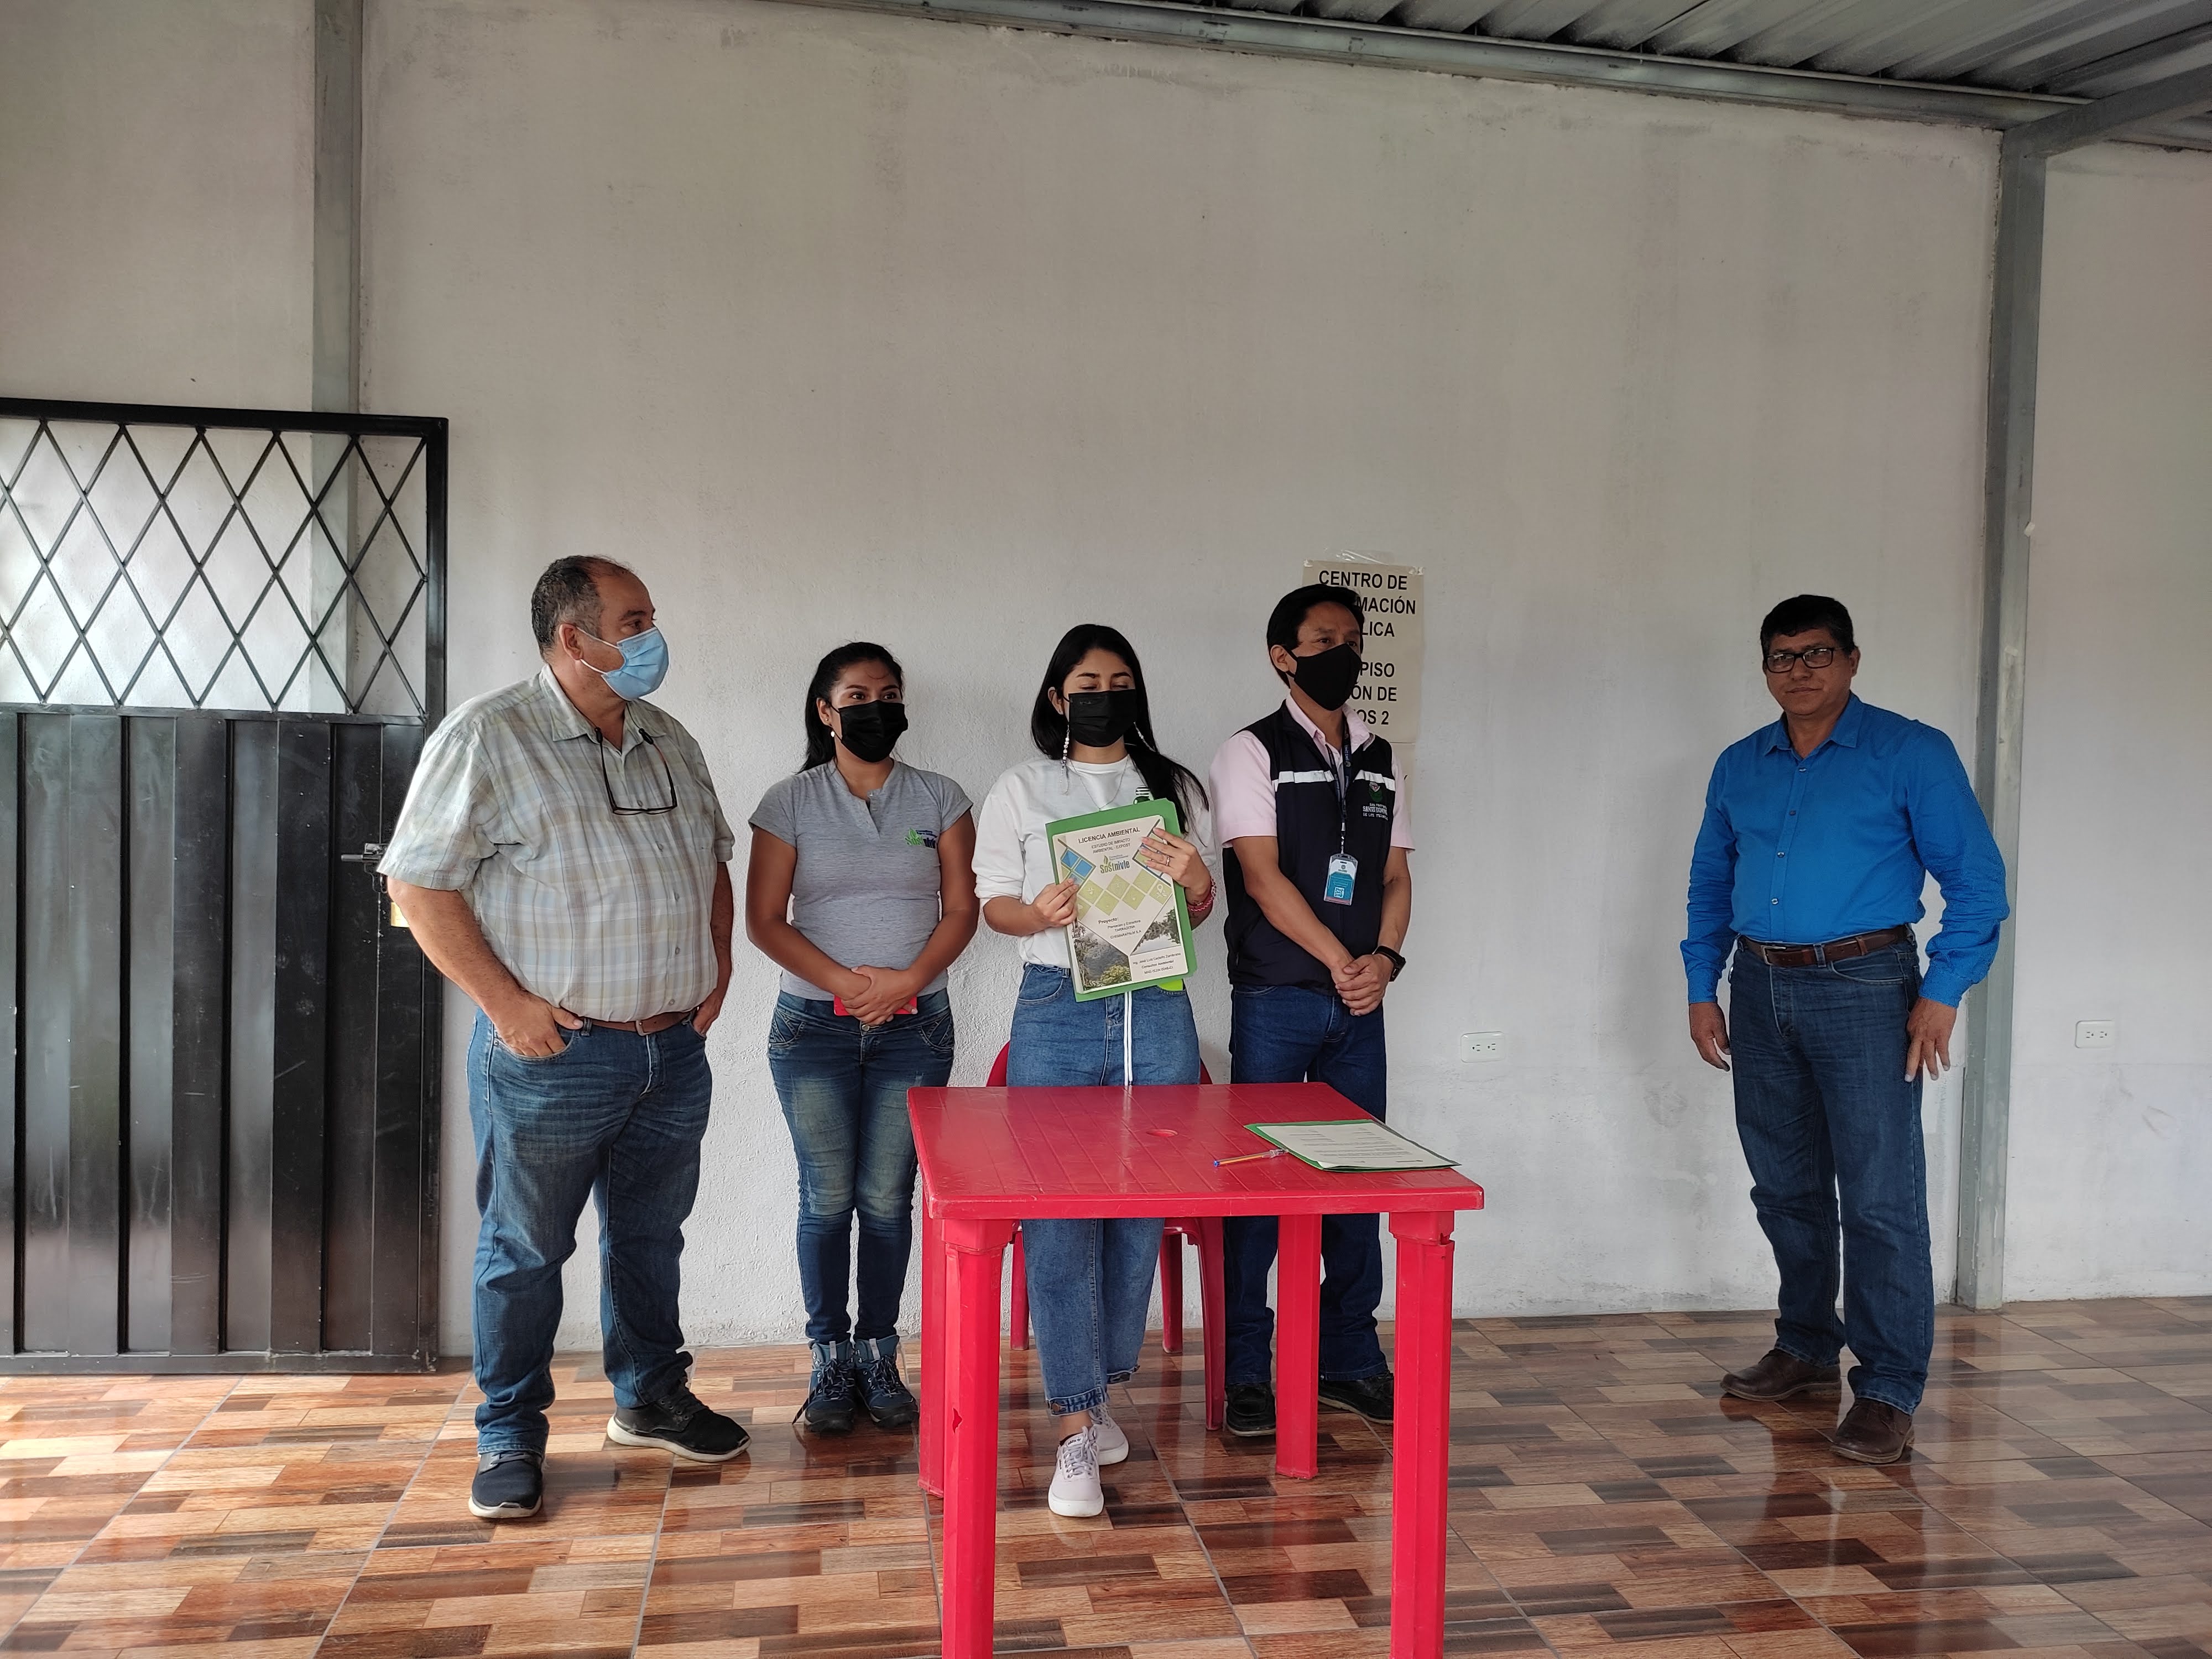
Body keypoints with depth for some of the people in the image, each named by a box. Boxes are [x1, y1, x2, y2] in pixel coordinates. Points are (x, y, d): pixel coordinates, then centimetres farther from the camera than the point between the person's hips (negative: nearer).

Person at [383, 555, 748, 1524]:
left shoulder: (669, 743, 11)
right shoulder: (487, 738, -11)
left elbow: (713, 861, 21)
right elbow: (419, 882, -13)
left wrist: (716, 969, 9)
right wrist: (506, 1002, -16)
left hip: (674, 1049, 6)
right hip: (553, 1053, -6)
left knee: (651, 1234, 19)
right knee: (526, 1251, 7)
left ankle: (650, 1398, 36)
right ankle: (509, 1436, 22)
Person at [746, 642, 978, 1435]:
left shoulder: (939, 798, 6)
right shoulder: (790, 802, 3)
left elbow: (962, 908, 3)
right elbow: (763, 919, -2)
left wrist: (909, 978, -13)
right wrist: (847, 982, -13)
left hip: (914, 1026, 1)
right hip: (814, 1024, -1)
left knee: (887, 1197, 2)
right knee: (827, 1196, 0)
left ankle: (879, 1356, 14)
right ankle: (830, 1360, 13)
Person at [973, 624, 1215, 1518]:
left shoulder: (1176, 788, 13)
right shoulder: (1021, 790, 8)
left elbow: (1200, 910, 14)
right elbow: (995, 904, 5)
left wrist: (1194, 881, -9)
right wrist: (1041, 912, -17)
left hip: (1157, 1009, 2)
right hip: (1057, 1010, -2)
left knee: (1143, 1210, 5)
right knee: (1057, 1216, -8)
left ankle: (1101, 1386, 24)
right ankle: (1078, 1431, -2)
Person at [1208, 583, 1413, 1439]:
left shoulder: (1380, 760, 14)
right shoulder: (1253, 752, -2)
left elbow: (1396, 874, 12)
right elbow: (1263, 878, -10)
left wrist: (1384, 958, -6)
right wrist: (1340, 961, -12)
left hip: (1360, 998, 5)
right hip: (1276, 998, -5)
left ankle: (1349, 1359, 19)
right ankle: (1245, 1371, 7)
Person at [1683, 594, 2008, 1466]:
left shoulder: (1912, 754, -3)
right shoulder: (1739, 767, 12)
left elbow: (1975, 880, -5)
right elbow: (1710, 884, 19)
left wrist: (1942, 994, -12)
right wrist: (1702, 986, 11)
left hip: (1863, 987, -5)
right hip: (1761, 992, 5)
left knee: (1880, 1197, -6)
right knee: (1784, 1188, 14)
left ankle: (1888, 1392, 2)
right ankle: (1806, 1349, 29)